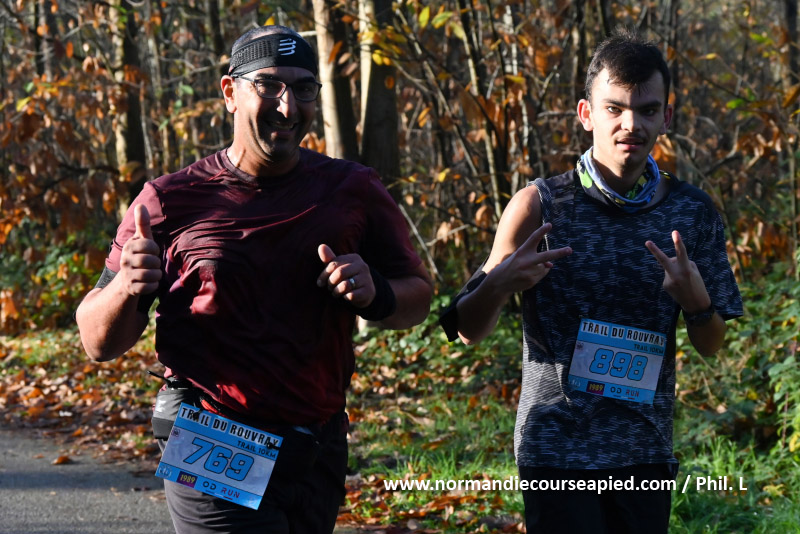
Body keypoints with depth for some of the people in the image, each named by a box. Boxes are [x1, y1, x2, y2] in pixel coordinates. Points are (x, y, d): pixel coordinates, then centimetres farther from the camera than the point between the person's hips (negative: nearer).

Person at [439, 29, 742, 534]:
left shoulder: (692, 212, 2)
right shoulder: (541, 205, -6)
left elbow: (711, 346, 8)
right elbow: (469, 330, -2)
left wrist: (695, 300, -14)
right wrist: (498, 285, -23)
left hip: (646, 450, 3)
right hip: (556, 450, -3)